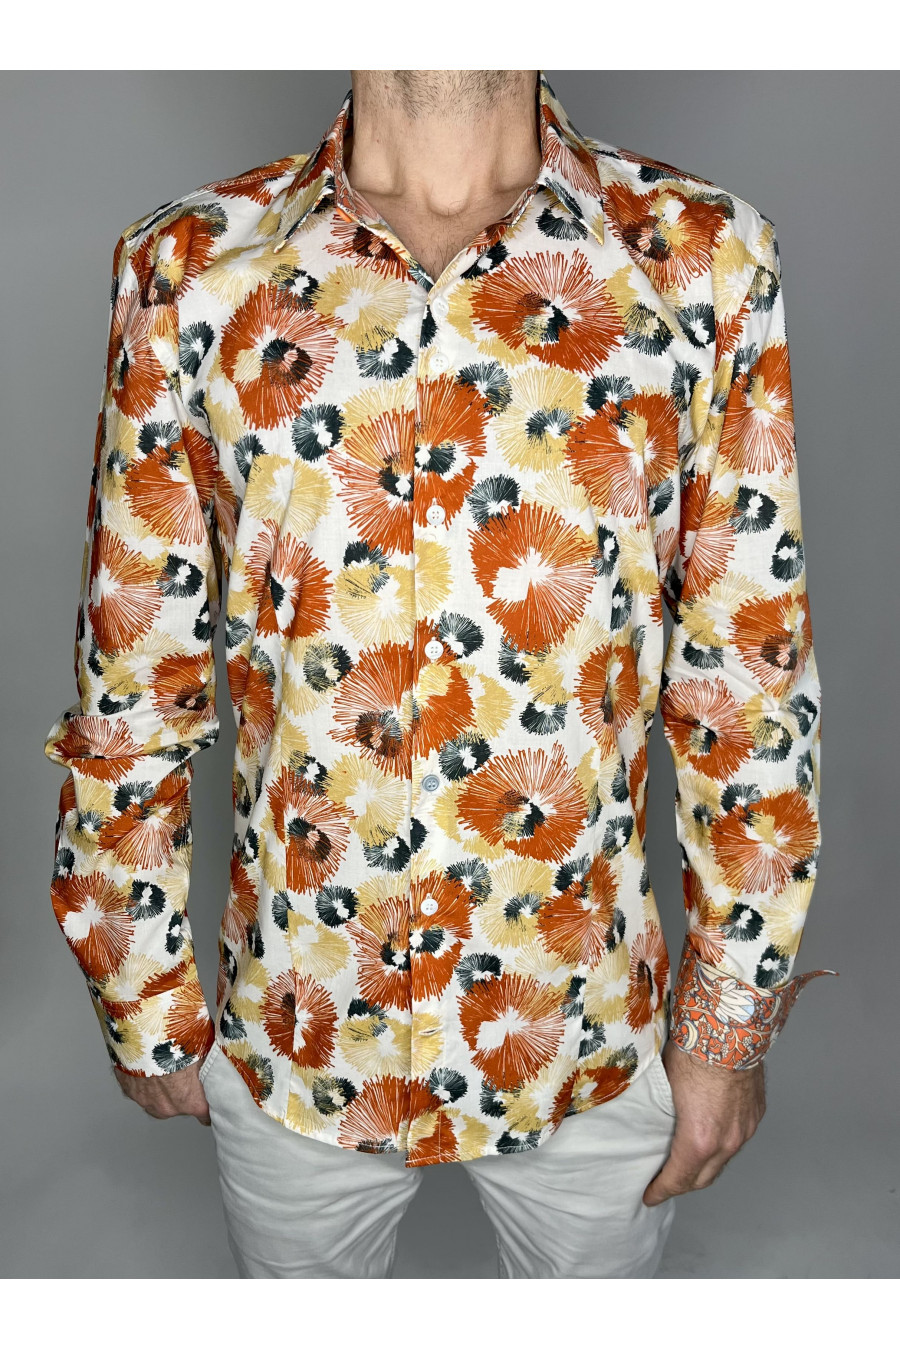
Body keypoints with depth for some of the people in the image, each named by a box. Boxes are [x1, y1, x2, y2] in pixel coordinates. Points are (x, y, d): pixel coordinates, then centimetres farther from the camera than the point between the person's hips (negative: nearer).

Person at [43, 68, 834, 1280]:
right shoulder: (192, 270, -10)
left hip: (595, 1035, 0)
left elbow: (752, 685, -7)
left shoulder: (704, 263, -12)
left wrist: (733, 1020, 0)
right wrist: (144, 998, 4)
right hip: (289, 1040, 1)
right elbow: (133, 676, -4)